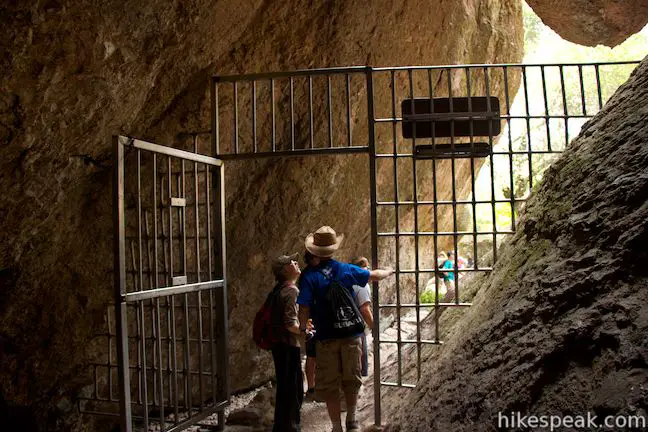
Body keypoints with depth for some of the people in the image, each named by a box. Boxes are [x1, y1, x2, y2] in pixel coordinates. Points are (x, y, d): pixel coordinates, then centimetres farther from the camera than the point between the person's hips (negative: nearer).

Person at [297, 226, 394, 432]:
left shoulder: (309, 276, -10)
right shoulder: (347, 270, -2)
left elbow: (304, 309, -15)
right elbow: (376, 275, 12)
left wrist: (304, 330, 2)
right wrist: (389, 271, 34)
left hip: (326, 338, -2)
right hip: (351, 335, 2)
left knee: (329, 386, 10)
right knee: (351, 380, 18)